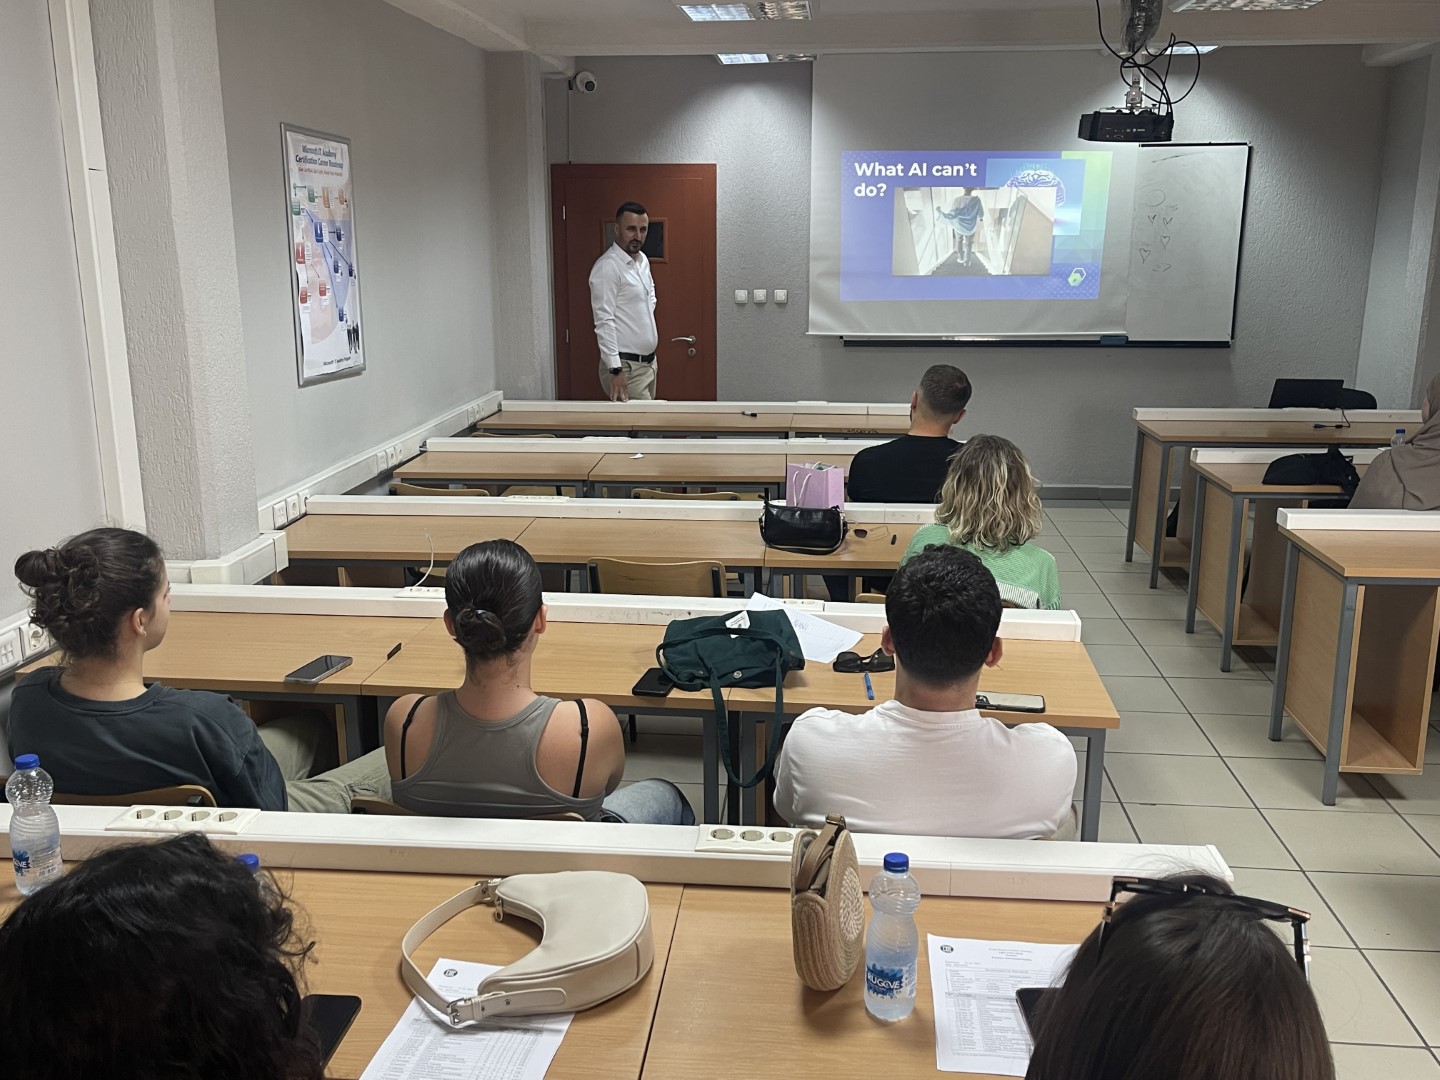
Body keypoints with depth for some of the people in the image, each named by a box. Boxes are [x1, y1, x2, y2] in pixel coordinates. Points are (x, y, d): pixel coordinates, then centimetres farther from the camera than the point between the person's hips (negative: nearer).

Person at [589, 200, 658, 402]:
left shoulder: (643, 260, 11)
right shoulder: (607, 266, -17)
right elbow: (603, 321, -22)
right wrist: (615, 369, -26)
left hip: (648, 361, 9)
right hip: (626, 366, -9)